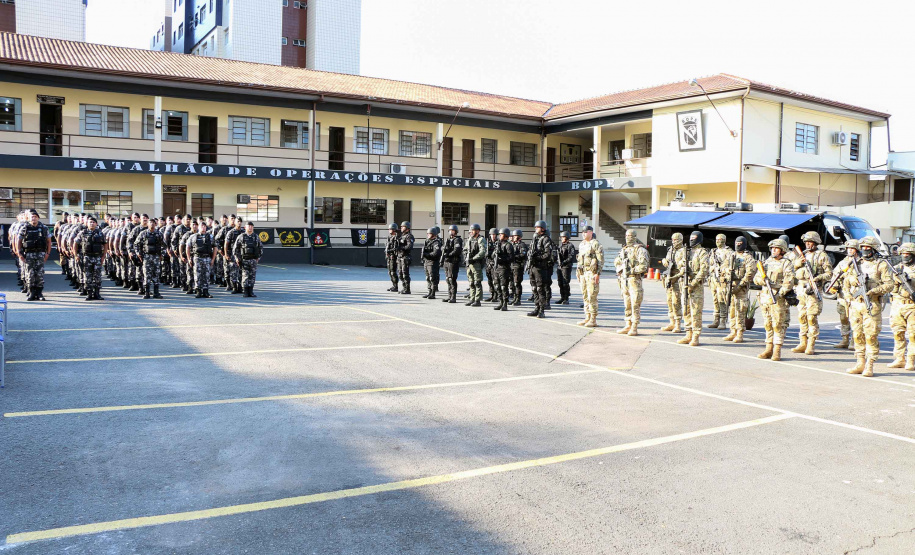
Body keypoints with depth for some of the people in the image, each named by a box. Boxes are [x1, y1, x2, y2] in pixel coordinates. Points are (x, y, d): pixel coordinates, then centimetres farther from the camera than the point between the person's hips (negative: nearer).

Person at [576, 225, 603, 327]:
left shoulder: (596, 244, -7)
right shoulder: (581, 244, 17)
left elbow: (601, 260, -11)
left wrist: (598, 273, -17)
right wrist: (578, 272, 20)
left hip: (592, 273, -8)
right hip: (583, 273, 8)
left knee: (592, 297, -8)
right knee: (585, 297, 10)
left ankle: (593, 320, -4)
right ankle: (587, 318, 16)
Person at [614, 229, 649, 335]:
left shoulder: (640, 249, -4)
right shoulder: (624, 249, 17)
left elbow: (643, 265, -13)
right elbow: (617, 262, 25)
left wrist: (632, 271, -17)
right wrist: (620, 268, 6)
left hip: (634, 279, -7)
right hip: (624, 279, 7)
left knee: (635, 304, -7)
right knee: (627, 304, 11)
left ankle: (634, 328, -6)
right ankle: (628, 325, 17)